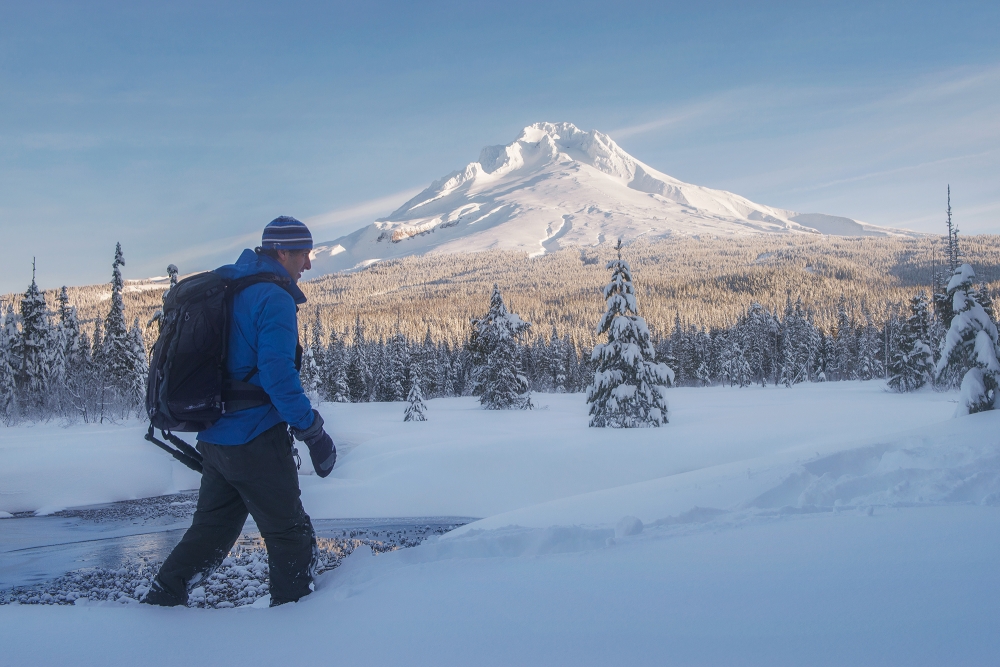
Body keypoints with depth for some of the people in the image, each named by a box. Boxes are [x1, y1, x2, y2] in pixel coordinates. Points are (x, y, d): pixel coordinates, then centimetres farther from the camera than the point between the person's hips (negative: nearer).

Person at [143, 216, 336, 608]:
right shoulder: (274, 299, -16)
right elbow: (277, 375, -22)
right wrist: (314, 432, -14)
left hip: (214, 439, 8)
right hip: (256, 441, -8)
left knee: (211, 529, 20)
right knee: (290, 535, 6)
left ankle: (159, 599, 21)